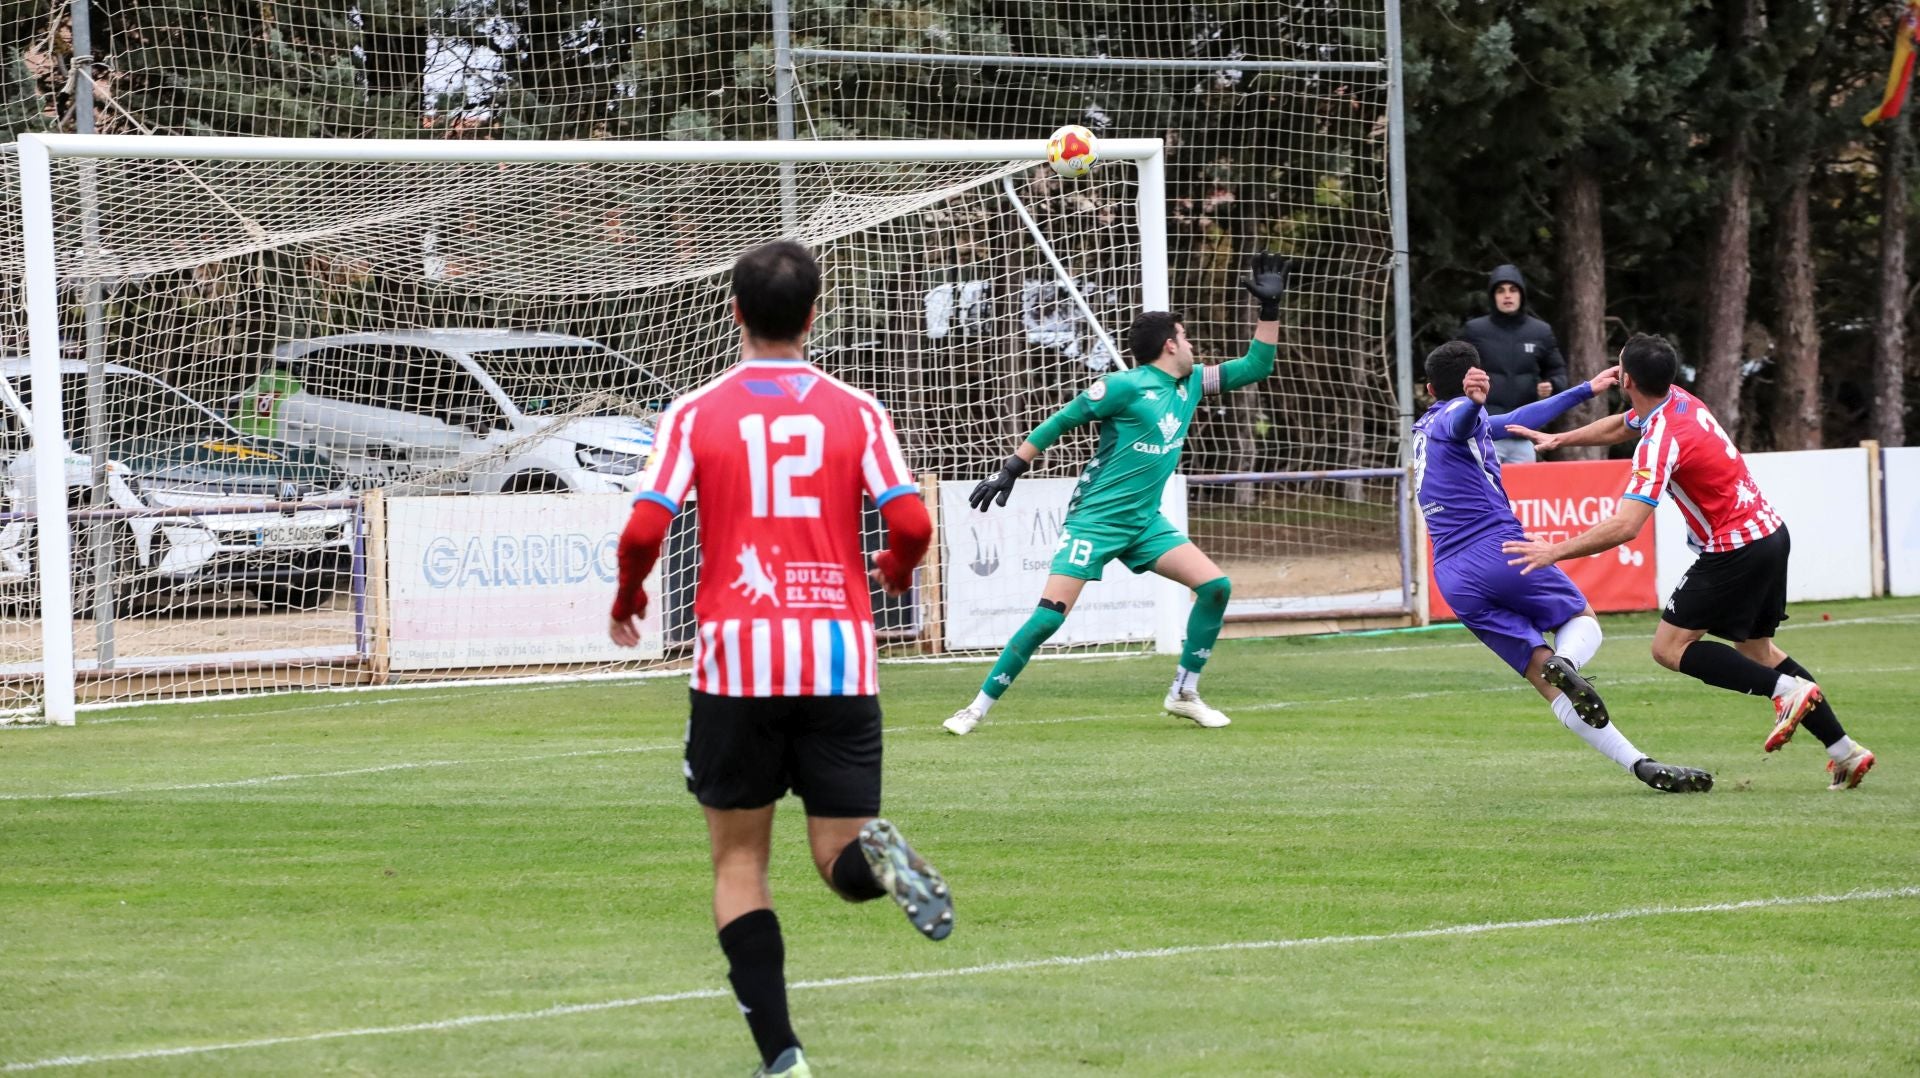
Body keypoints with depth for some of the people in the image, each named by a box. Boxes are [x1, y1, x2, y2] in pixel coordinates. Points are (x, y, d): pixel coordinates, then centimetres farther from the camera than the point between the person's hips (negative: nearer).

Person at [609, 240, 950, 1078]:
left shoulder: (697, 413, 1)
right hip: (838, 658, 1)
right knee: (841, 861, 7)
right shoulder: (855, 411, 4)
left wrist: (626, 600, 14)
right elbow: (910, 522, -4)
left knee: (739, 861, 11)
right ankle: (877, 855, -31)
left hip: (737, 661, -1)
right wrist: (897, 570, 19)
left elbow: (643, 530, -7)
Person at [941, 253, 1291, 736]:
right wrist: (1011, 470, -11)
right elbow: (1060, 422, -9)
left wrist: (1270, 309, 8)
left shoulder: (1191, 383, 9)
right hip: (1095, 518, -7)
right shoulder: (1125, 387, -13)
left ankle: (1184, 693, 5)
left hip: (1144, 522, 7)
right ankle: (979, 706, -7)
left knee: (1216, 586, -7)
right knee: (1050, 614, -15)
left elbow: (1255, 367, 17)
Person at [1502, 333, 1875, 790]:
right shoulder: (1676, 399, 5)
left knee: (1670, 647, -4)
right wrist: (1557, 439, 27)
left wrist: (1555, 551, -27)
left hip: (1736, 550, -9)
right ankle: (1845, 751, 13)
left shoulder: (1660, 441, -23)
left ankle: (1787, 689, -14)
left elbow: (1625, 526, -32)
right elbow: (1619, 427, 27)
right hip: (1771, 532, 9)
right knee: (1757, 649, 18)